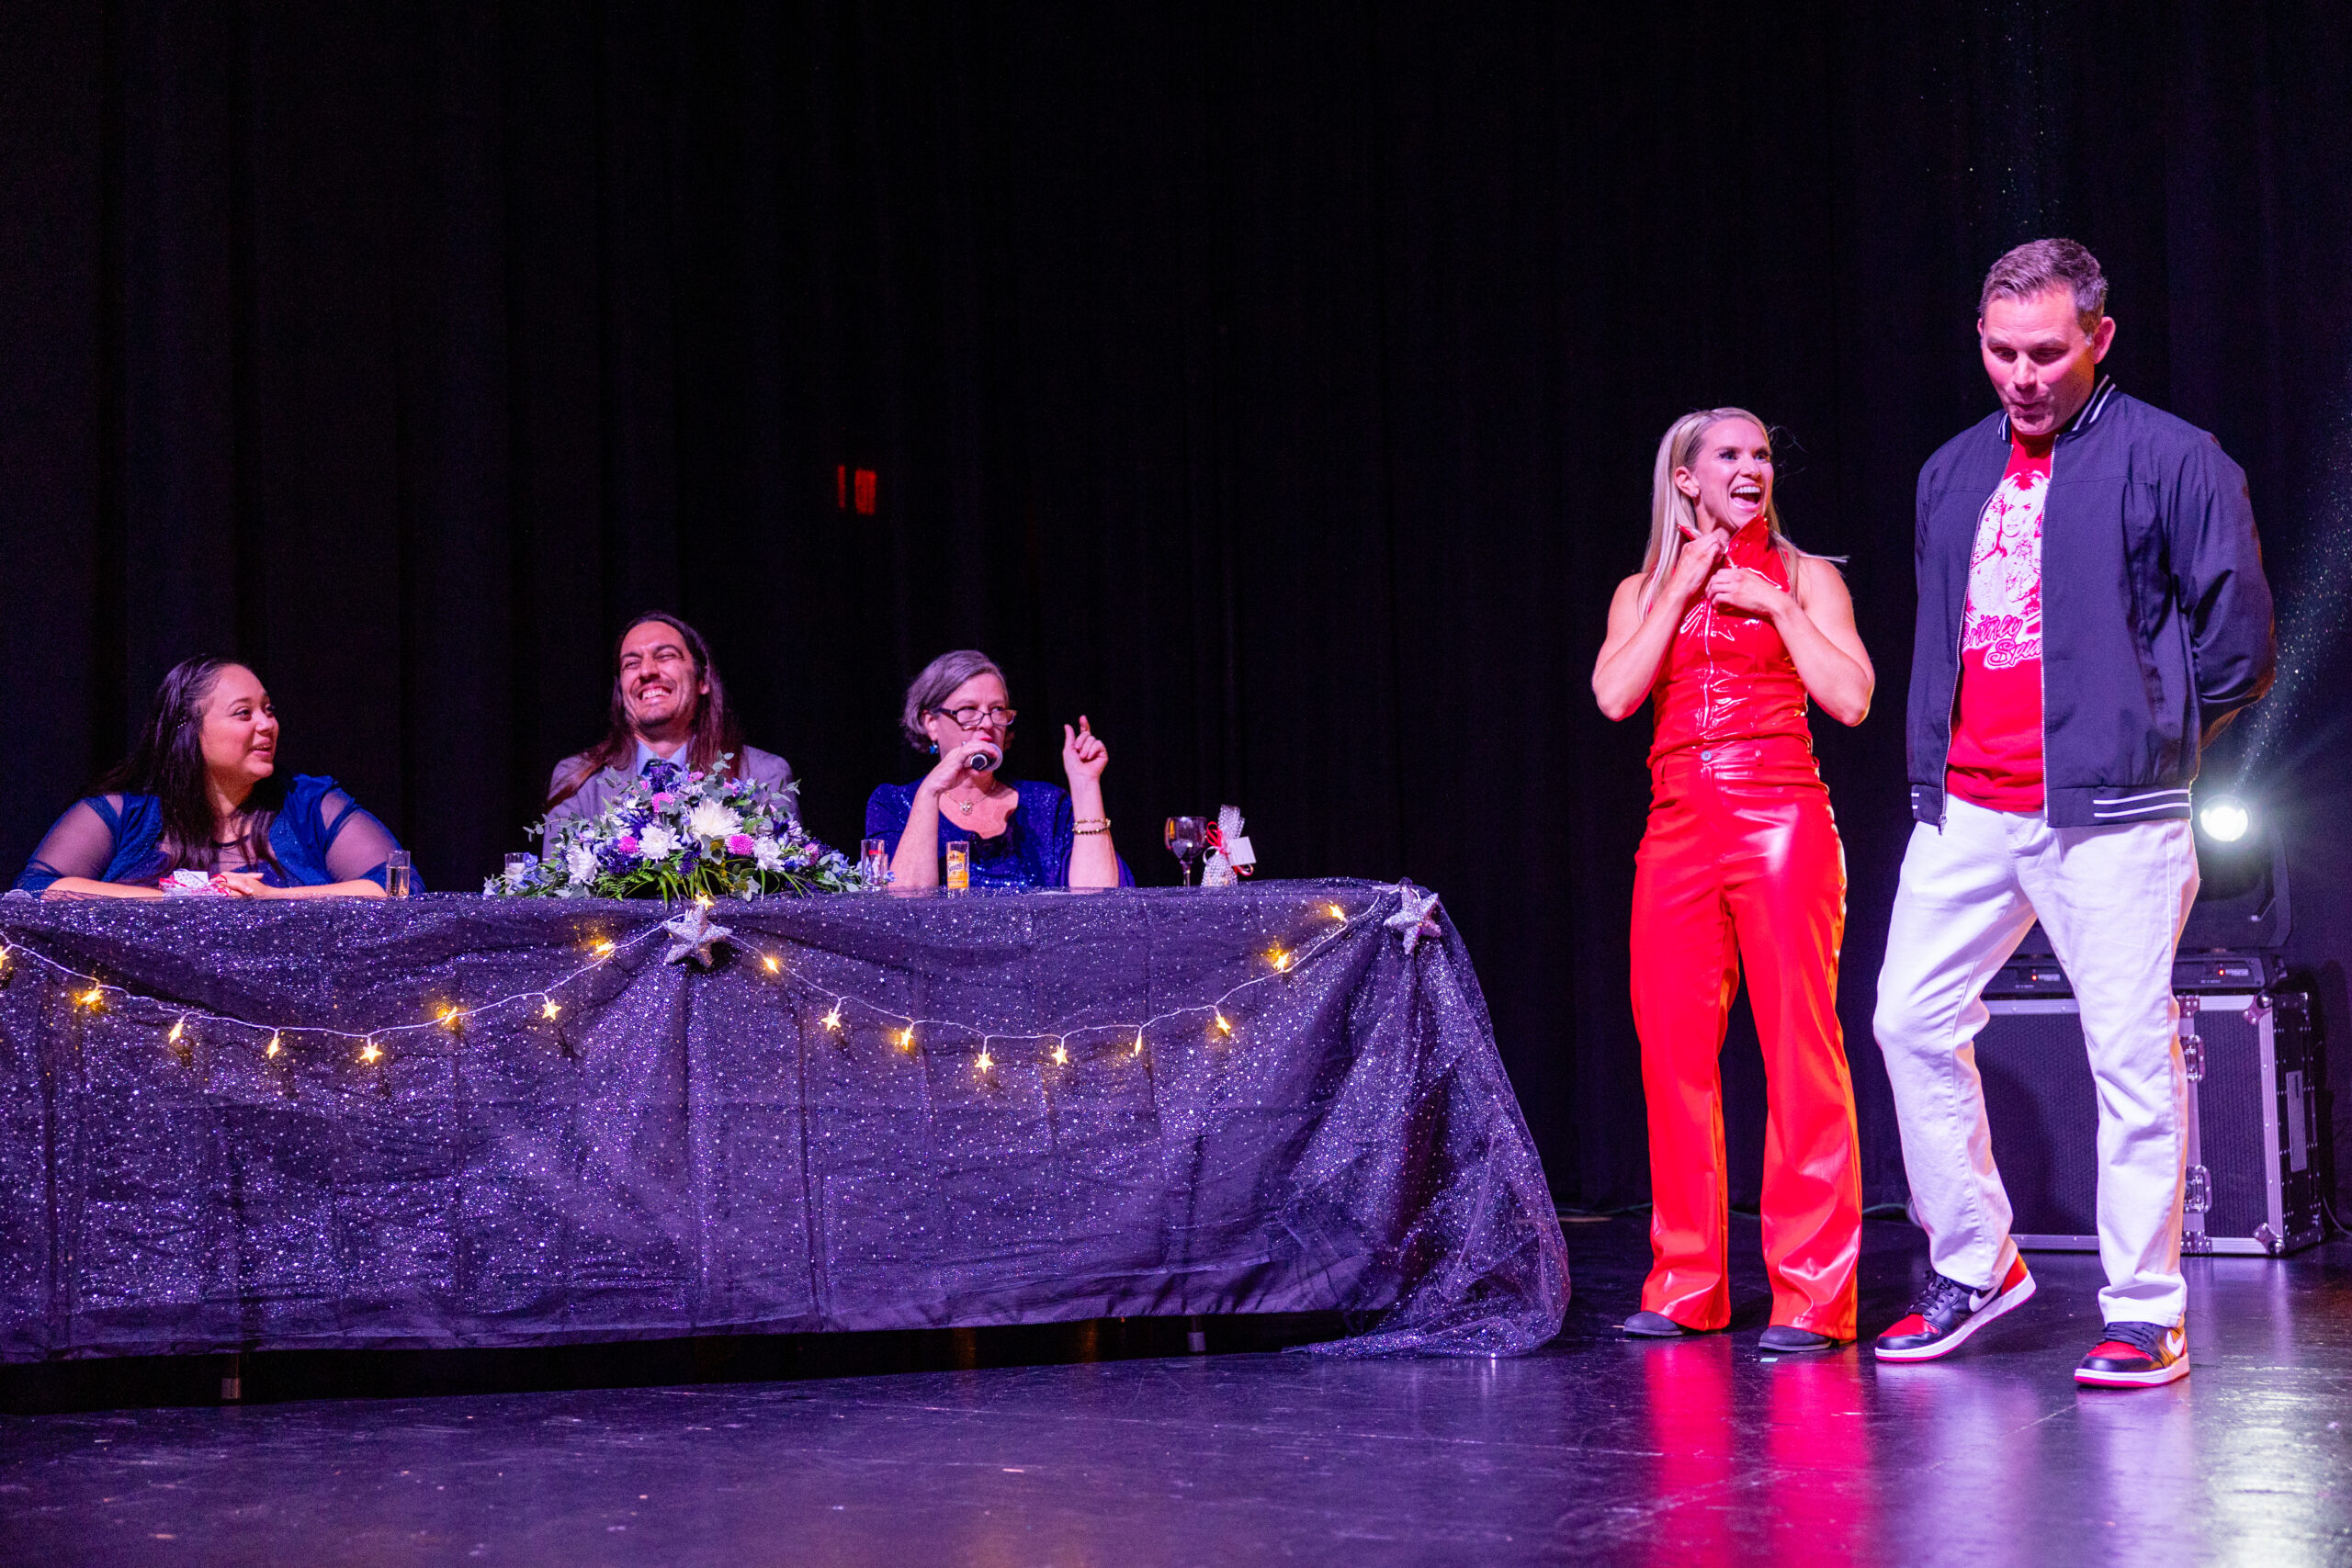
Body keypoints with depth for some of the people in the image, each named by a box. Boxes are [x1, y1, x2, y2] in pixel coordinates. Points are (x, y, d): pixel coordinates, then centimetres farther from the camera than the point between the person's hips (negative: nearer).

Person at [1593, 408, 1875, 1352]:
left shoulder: (1803, 579, 10)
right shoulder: (1644, 592, 17)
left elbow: (1851, 699, -2)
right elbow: (1615, 696, -1)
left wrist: (1774, 606, -3)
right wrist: (1682, 591, 0)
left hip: (1783, 822, -3)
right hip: (1678, 831, 3)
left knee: (1799, 1049, -7)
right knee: (1674, 1049, 1)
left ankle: (1812, 1293, -4)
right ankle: (1686, 1288, 11)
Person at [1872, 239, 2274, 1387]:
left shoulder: (2170, 461, -4)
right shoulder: (1952, 475, 15)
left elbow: (2238, 636, -2)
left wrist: (2142, 735, 5)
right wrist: (1933, 754, 13)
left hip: (2109, 813, -6)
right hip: (1963, 807, 6)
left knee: (2133, 1052, -3)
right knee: (1913, 1021, 5)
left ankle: (2145, 1313, 4)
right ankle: (1972, 1265, 19)